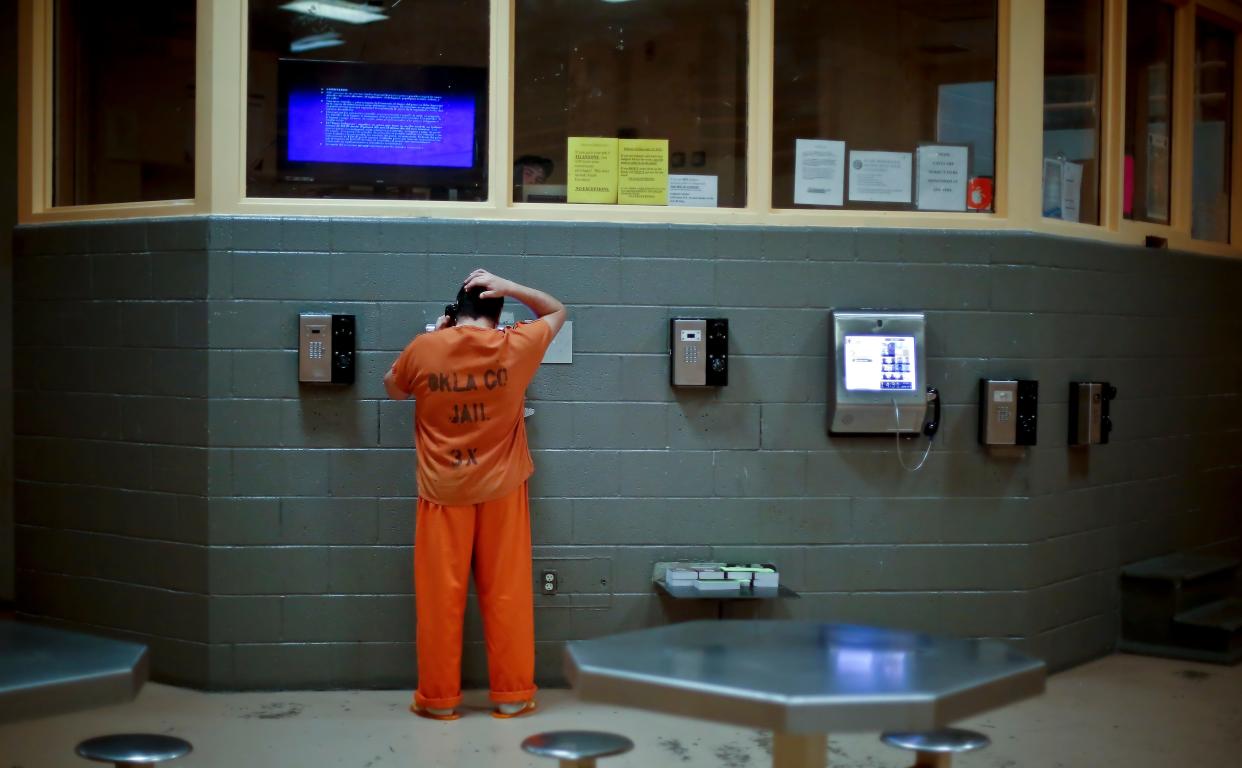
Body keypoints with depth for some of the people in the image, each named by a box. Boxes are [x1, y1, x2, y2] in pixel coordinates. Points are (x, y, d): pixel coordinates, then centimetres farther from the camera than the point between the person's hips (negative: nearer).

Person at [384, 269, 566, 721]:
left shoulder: (424, 350, -8)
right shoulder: (516, 347, -8)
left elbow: (393, 390, 12)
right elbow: (556, 312, 11)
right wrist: (507, 287, 0)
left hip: (443, 490, 0)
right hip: (501, 488, 0)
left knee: (441, 594, 5)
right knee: (506, 591, 6)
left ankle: (439, 697, 11)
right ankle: (511, 695, 12)